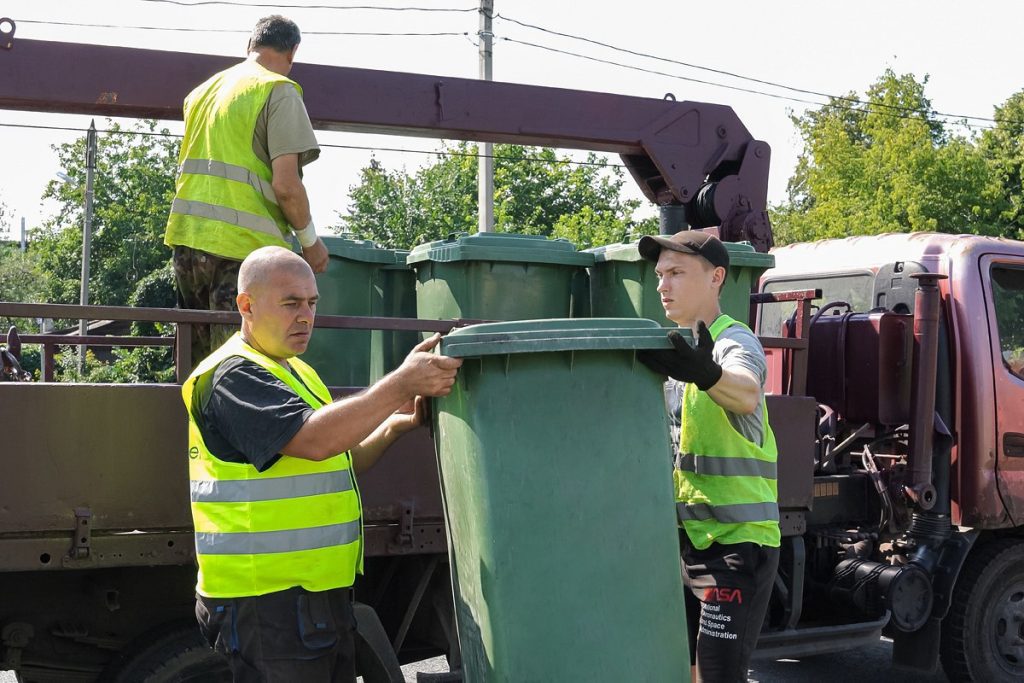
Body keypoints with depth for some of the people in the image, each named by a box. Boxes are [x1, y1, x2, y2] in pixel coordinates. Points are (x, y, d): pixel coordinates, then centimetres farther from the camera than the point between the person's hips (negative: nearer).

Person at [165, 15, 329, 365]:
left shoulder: (202, 90, 19)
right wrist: (310, 239, 0)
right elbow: (285, 185, -12)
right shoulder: (278, 91, -4)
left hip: (187, 236, 8)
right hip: (243, 246, -7)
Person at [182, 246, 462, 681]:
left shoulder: (296, 372, 17)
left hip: (320, 594, 10)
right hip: (267, 600, -9)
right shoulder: (230, 376, -14)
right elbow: (313, 440, -28)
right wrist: (403, 383, -27)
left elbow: (338, 465, 20)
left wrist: (392, 427, 3)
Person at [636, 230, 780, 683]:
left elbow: (745, 394, -39)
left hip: (736, 538, -8)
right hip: (686, 536, 9)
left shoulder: (734, 341, -14)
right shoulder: (676, 347, 13)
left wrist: (706, 373, -58)